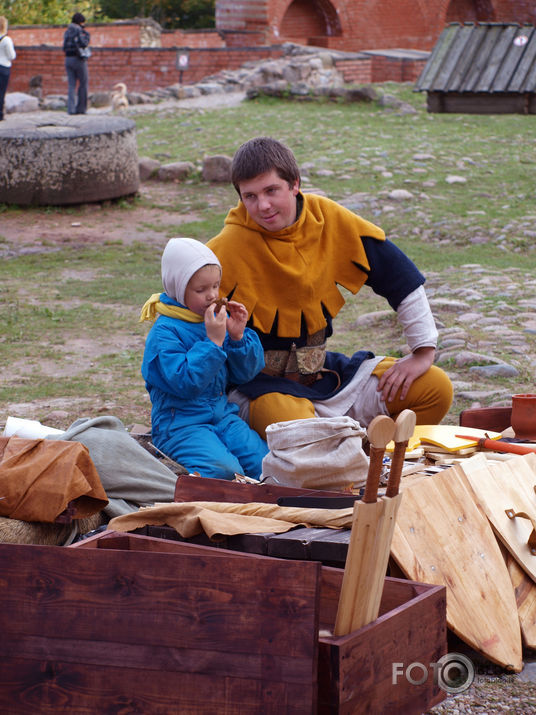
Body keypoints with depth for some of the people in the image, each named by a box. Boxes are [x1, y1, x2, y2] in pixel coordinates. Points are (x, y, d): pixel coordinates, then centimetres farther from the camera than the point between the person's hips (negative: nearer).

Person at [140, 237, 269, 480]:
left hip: (222, 414, 6)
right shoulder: (165, 332, -12)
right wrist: (213, 342, -25)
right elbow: (183, 383, -24)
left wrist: (238, 337, -7)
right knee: (224, 469, -29)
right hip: (180, 422, -6)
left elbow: (243, 374, 10)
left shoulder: (217, 321, 8)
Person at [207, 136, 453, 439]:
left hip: (322, 369, 5)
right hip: (261, 383, -5)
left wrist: (424, 352, 4)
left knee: (437, 388, -4)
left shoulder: (329, 220, -3)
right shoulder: (229, 248, -16)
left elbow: (401, 277, 6)